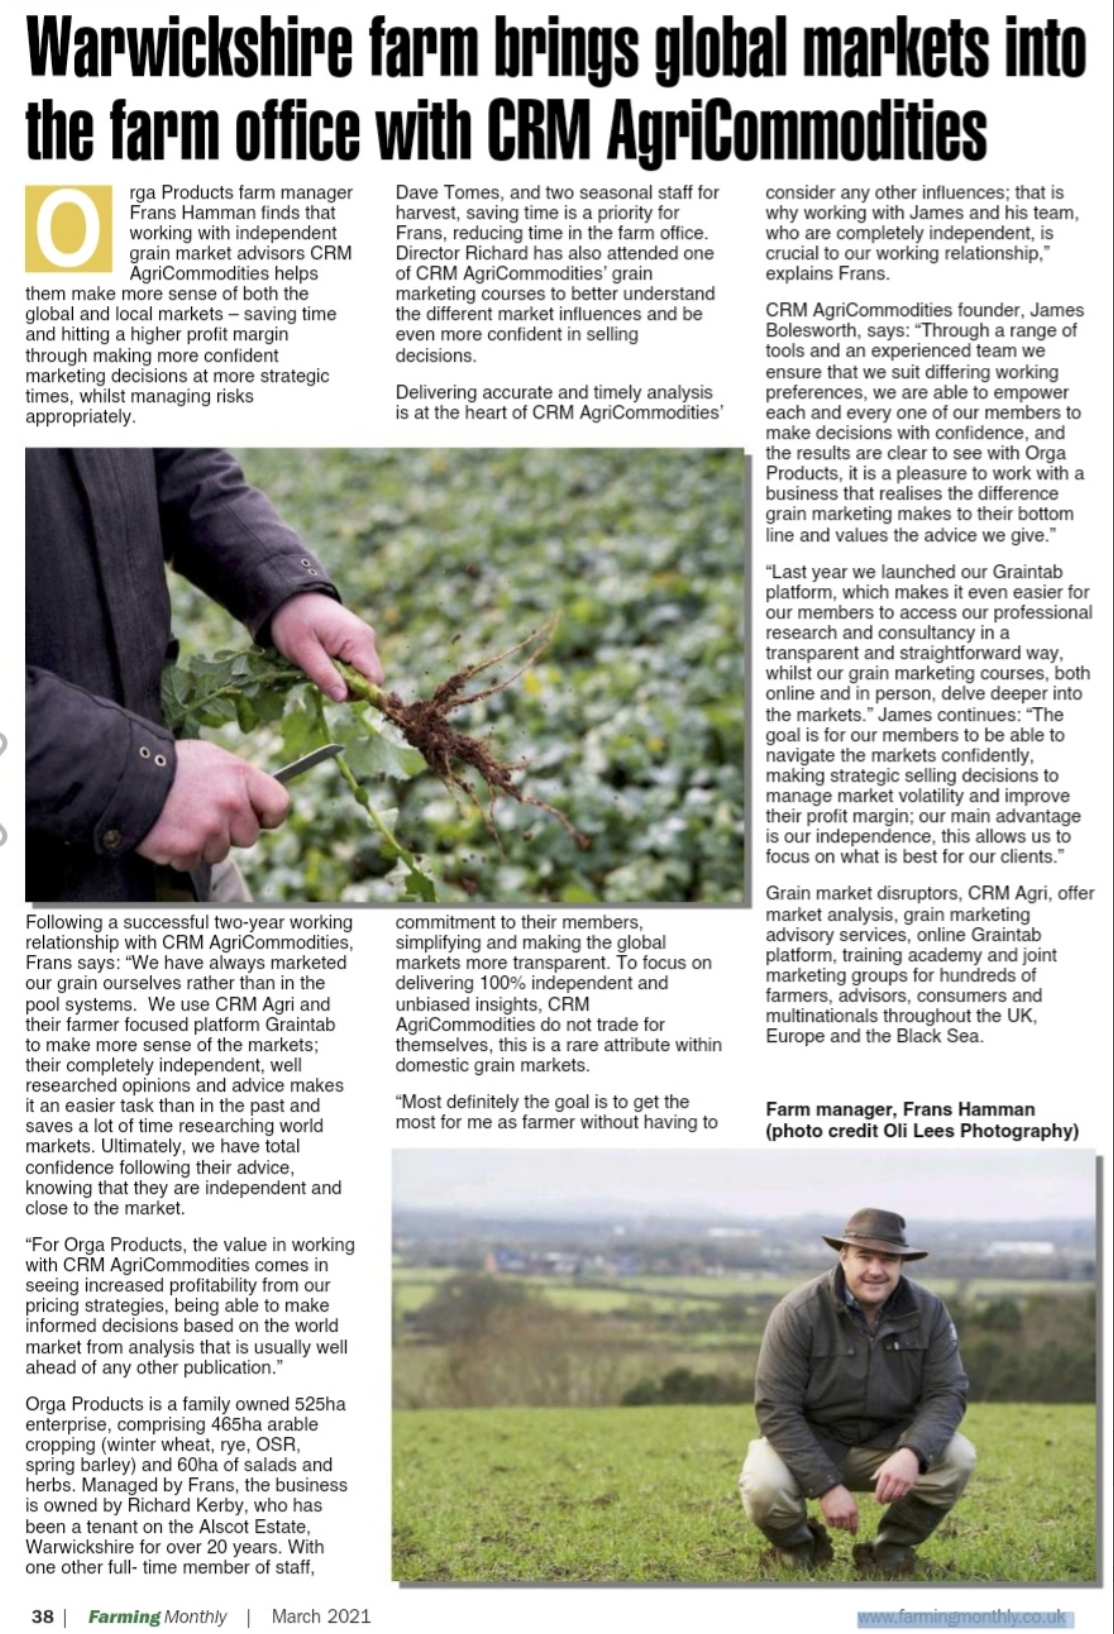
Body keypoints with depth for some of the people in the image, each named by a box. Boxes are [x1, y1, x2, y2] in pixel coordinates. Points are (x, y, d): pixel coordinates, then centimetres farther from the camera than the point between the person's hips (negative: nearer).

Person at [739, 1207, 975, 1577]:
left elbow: (947, 1393, -14)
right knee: (764, 1487, -32)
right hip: (807, 1443, -3)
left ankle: (889, 1552, 2)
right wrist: (826, 1485, -29)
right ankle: (799, 1547, 6)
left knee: (957, 1457, -23)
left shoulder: (928, 1311, -11)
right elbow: (776, 1409, -21)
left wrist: (913, 1453, -34)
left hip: (887, 1443, 3)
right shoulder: (798, 1313, -21)